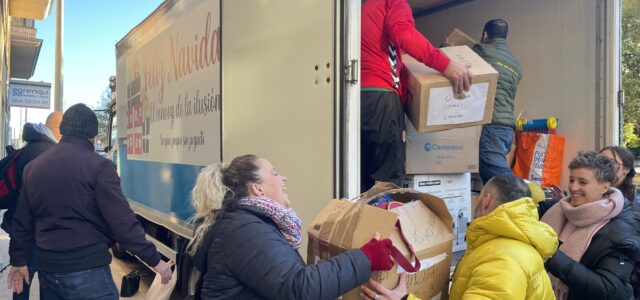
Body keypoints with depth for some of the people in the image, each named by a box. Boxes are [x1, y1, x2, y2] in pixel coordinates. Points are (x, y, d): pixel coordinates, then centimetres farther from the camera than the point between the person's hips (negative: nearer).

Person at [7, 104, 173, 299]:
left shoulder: (33, 167, 7)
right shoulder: (98, 166, -13)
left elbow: (22, 221, 14)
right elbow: (122, 222, -16)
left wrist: (19, 260, 26)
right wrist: (154, 260, -10)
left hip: (47, 268, 7)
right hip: (87, 270, -6)